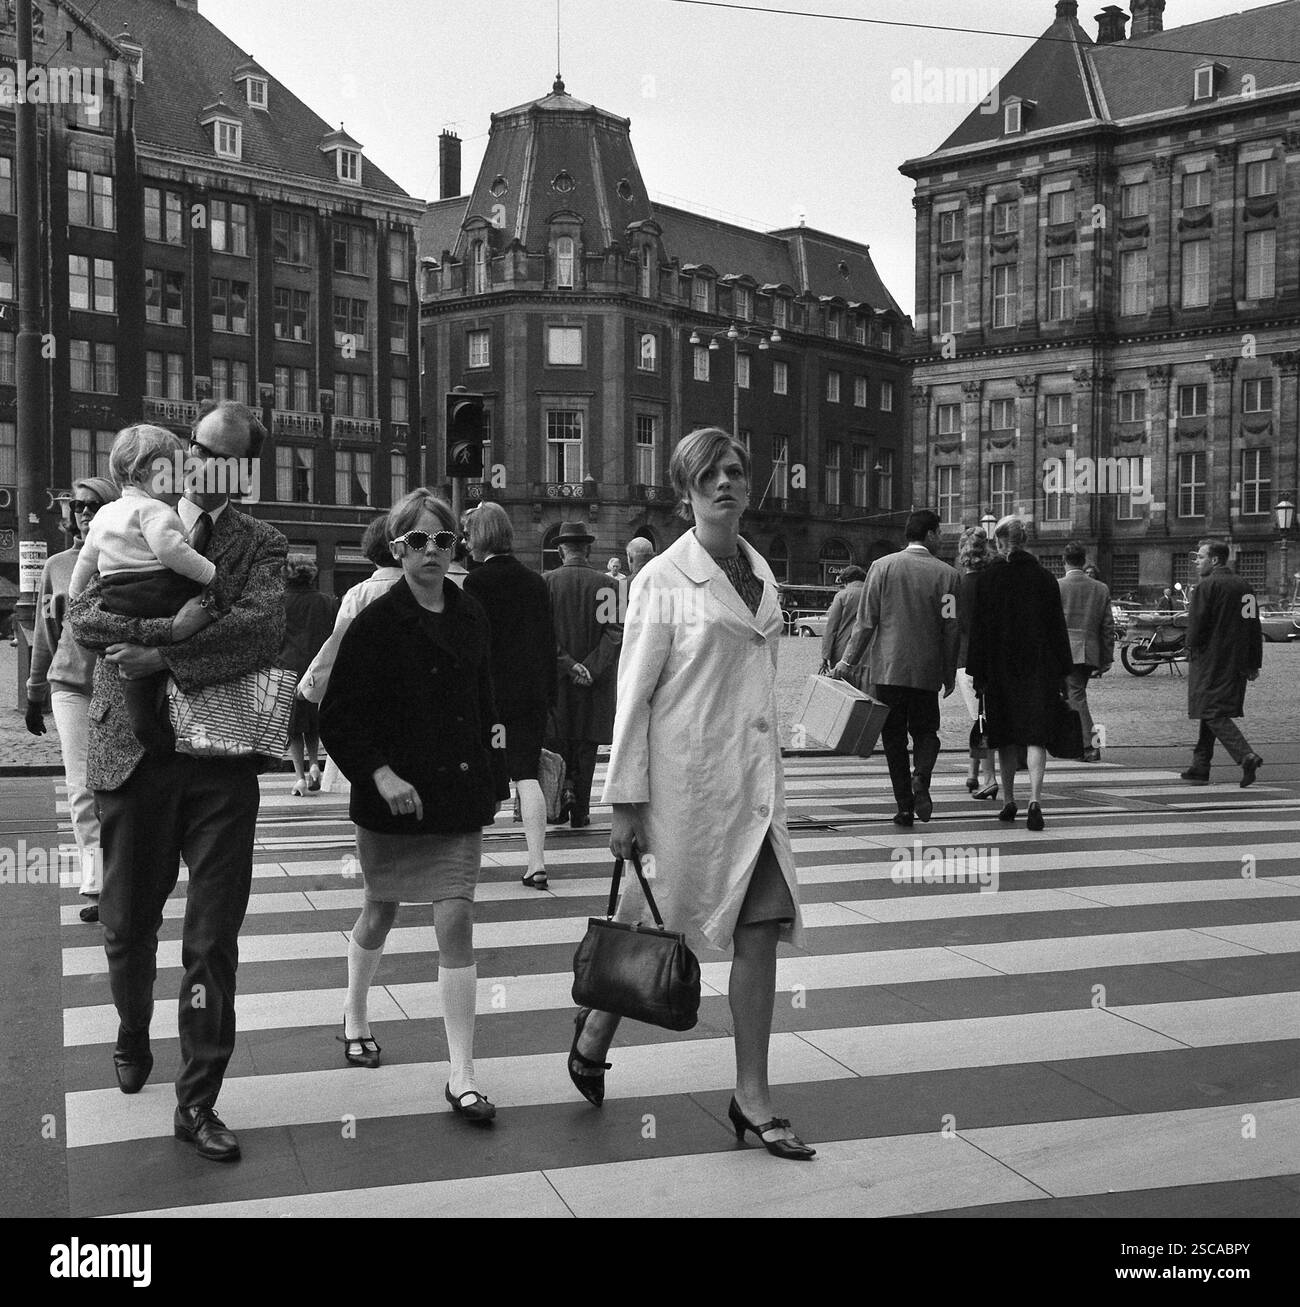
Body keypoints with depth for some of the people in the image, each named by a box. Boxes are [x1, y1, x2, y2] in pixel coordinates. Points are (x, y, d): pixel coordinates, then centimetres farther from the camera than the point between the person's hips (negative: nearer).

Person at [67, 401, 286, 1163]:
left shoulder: (261, 545, 4)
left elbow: (264, 630, -13)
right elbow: (85, 616, -6)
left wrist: (161, 656, -19)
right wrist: (174, 628, -20)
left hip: (222, 759, -1)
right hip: (135, 751, 1)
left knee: (214, 939, 0)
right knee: (129, 925, 15)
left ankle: (198, 1101, 11)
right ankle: (133, 1038, 44)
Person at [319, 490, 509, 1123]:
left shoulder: (470, 616, 5)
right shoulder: (376, 622, -9)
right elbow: (337, 718, -9)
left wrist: (491, 777, 9)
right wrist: (380, 774, -21)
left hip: (458, 796, 3)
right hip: (392, 796, -2)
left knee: (456, 922, -4)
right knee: (380, 913, 16)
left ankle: (462, 1077, 0)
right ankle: (355, 1017, 44)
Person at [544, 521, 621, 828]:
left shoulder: (547, 582, -3)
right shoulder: (604, 584, -5)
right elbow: (614, 633, -11)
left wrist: (568, 664, -9)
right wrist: (589, 669, -11)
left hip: (555, 677, 0)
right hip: (593, 680, 0)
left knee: (558, 742, 14)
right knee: (586, 746, 7)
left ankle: (564, 789, -4)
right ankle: (580, 811, 8)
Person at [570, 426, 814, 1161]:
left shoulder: (760, 573, 11)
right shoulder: (664, 580, -7)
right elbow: (634, 693, -8)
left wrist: (771, 766, 15)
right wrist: (626, 801, -11)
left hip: (757, 777, 5)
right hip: (689, 777, -5)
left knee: (762, 929, 2)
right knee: (659, 928, 7)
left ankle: (753, 1098, 11)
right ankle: (596, 1028, 35)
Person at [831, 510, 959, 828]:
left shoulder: (882, 566, 0)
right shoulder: (946, 574, -1)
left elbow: (866, 621, -2)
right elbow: (952, 628, -1)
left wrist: (849, 661, 6)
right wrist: (950, 674, 8)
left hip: (887, 668, 0)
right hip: (927, 671, 0)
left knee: (894, 736, 8)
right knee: (925, 730, 15)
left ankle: (904, 806, 6)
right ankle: (920, 776, -13)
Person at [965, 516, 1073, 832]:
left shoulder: (987, 578, -3)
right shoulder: (1045, 577, 2)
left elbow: (978, 628, -3)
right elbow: (1057, 626, 4)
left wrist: (976, 673, 0)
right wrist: (1062, 670, 9)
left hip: (999, 666, 0)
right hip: (1039, 667, 0)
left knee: (1005, 736, 12)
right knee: (1035, 735, -2)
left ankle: (1009, 801, 20)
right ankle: (1035, 800, -18)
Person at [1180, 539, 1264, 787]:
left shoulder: (1207, 586, -12)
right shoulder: (1244, 587, 13)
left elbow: (1196, 625, -17)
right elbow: (1255, 628, 15)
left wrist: (1192, 649, 1)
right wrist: (1254, 664, 18)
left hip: (1210, 662, -8)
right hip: (1236, 662, 8)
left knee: (1214, 714, -8)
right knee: (1213, 713, 14)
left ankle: (1246, 756, -23)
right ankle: (1200, 767, 18)